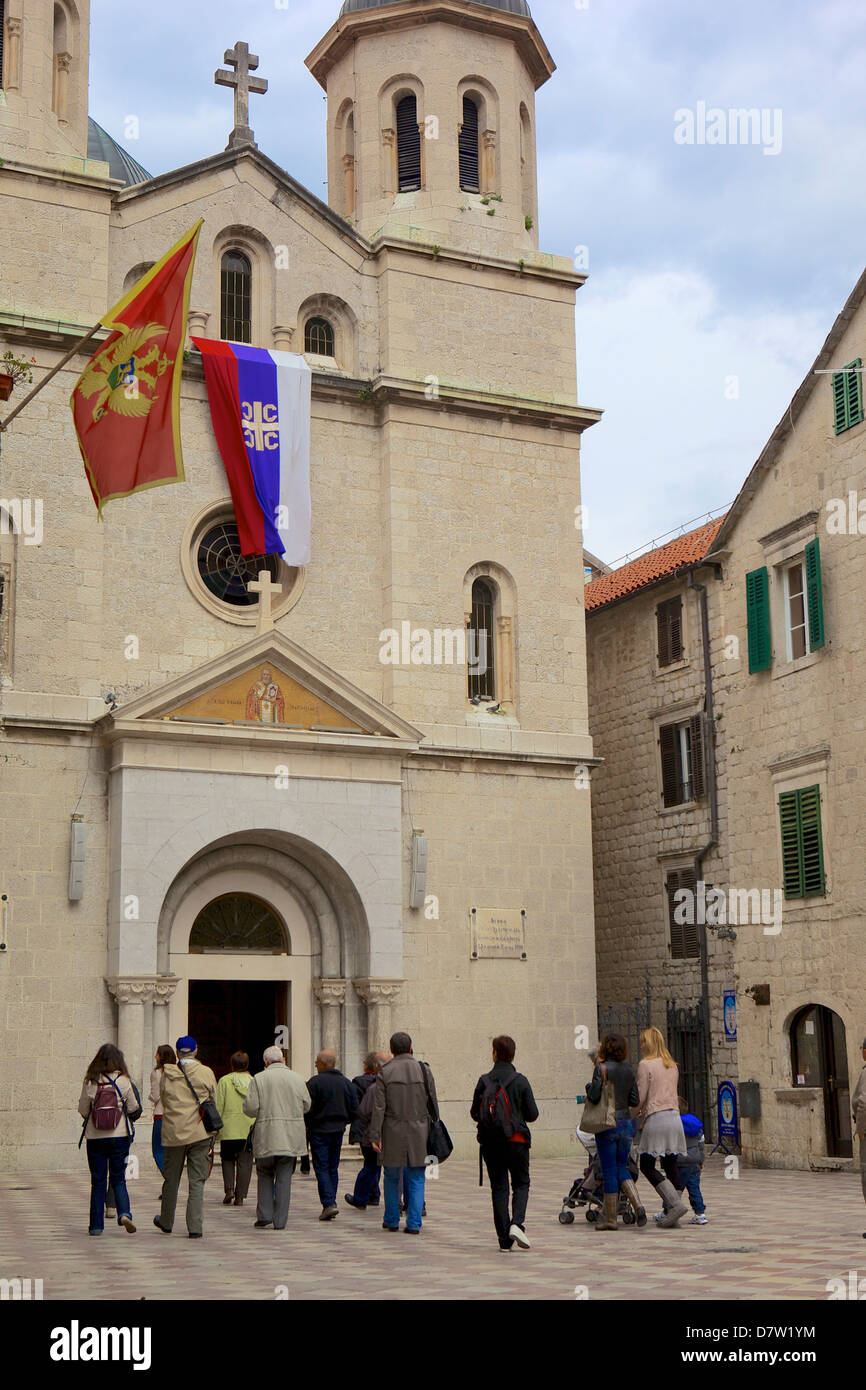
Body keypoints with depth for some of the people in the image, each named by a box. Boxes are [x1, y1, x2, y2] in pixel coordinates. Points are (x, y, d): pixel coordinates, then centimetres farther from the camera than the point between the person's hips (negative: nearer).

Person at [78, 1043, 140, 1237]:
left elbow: (83, 1110, 1)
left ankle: (96, 1225, 11)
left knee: (97, 1181, 9)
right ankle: (124, 1213, -12)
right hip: (119, 1135, 0)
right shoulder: (124, 1081, -7)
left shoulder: (90, 1082, -6)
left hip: (95, 1137, 0)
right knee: (118, 1179, 10)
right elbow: (133, 1109, 2)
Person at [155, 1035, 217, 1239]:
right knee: (197, 1181, 2)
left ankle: (166, 1223, 31)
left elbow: (163, 1101, 9)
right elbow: (213, 1101, 5)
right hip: (200, 1133, -1)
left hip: (173, 1133, 2)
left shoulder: (166, 1075, 0)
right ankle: (195, 1228, -4)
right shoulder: (206, 1073, -4)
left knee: (171, 1179, 16)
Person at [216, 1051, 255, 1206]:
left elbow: (219, 1106, -4)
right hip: (250, 1130, 1)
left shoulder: (224, 1081, -3)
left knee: (227, 1159, 16)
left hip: (229, 1130, -1)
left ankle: (229, 1188, -1)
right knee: (245, 1163, 6)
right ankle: (240, 1197, 6)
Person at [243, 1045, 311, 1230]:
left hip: (266, 1137, -2)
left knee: (265, 1174, 16)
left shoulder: (258, 1079, -5)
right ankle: (280, 1221, 4)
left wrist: (265, 1109, 11)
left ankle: (264, 1215, 7)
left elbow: (250, 1108, -10)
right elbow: (306, 1106, 10)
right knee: (284, 1178, 6)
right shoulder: (297, 1078, 3)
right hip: (291, 1138, 2)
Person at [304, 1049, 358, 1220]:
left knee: (321, 1168, -3)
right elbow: (354, 1110, 6)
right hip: (338, 1131, 5)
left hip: (319, 1131, -5)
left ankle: (329, 1204, -15)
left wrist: (307, 1125, 4)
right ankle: (330, 1203, 15)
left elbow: (307, 1109, -13)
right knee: (333, 1168, 14)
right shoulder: (346, 1082, 6)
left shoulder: (314, 1082, -11)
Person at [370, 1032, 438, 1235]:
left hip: (393, 1134, -1)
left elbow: (378, 1108, -7)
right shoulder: (424, 1070, 1)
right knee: (416, 1179, 7)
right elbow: (433, 1104, 4)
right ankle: (414, 1224, 2)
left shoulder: (384, 1073, -3)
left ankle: (391, 1220, 20)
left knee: (392, 1177, 14)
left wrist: (375, 1136, -6)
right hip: (419, 1132, 1)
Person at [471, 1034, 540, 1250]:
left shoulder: (484, 1081, -3)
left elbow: (474, 1113, 2)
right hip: (516, 1140, -1)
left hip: (490, 1142, 2)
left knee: (498, 1187, 8)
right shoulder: (520, 1081, -6)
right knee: (521, 1183, 13)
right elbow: (533, 1114, -4)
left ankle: (504, 1239, 5)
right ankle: (517, 1223, -10)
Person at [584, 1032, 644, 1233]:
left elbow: (594, 1097, -16)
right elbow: (635, 1101, 6)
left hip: (607, 1124, -5)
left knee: (609, 1171, 2)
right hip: (626, 1123, 5)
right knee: (622, 1168, 16)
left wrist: (589, 1087, 4)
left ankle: (610, 1218, 8)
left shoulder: (602, 1068, -11)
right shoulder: (629, 1069, 5)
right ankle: (637, 1205, -3)